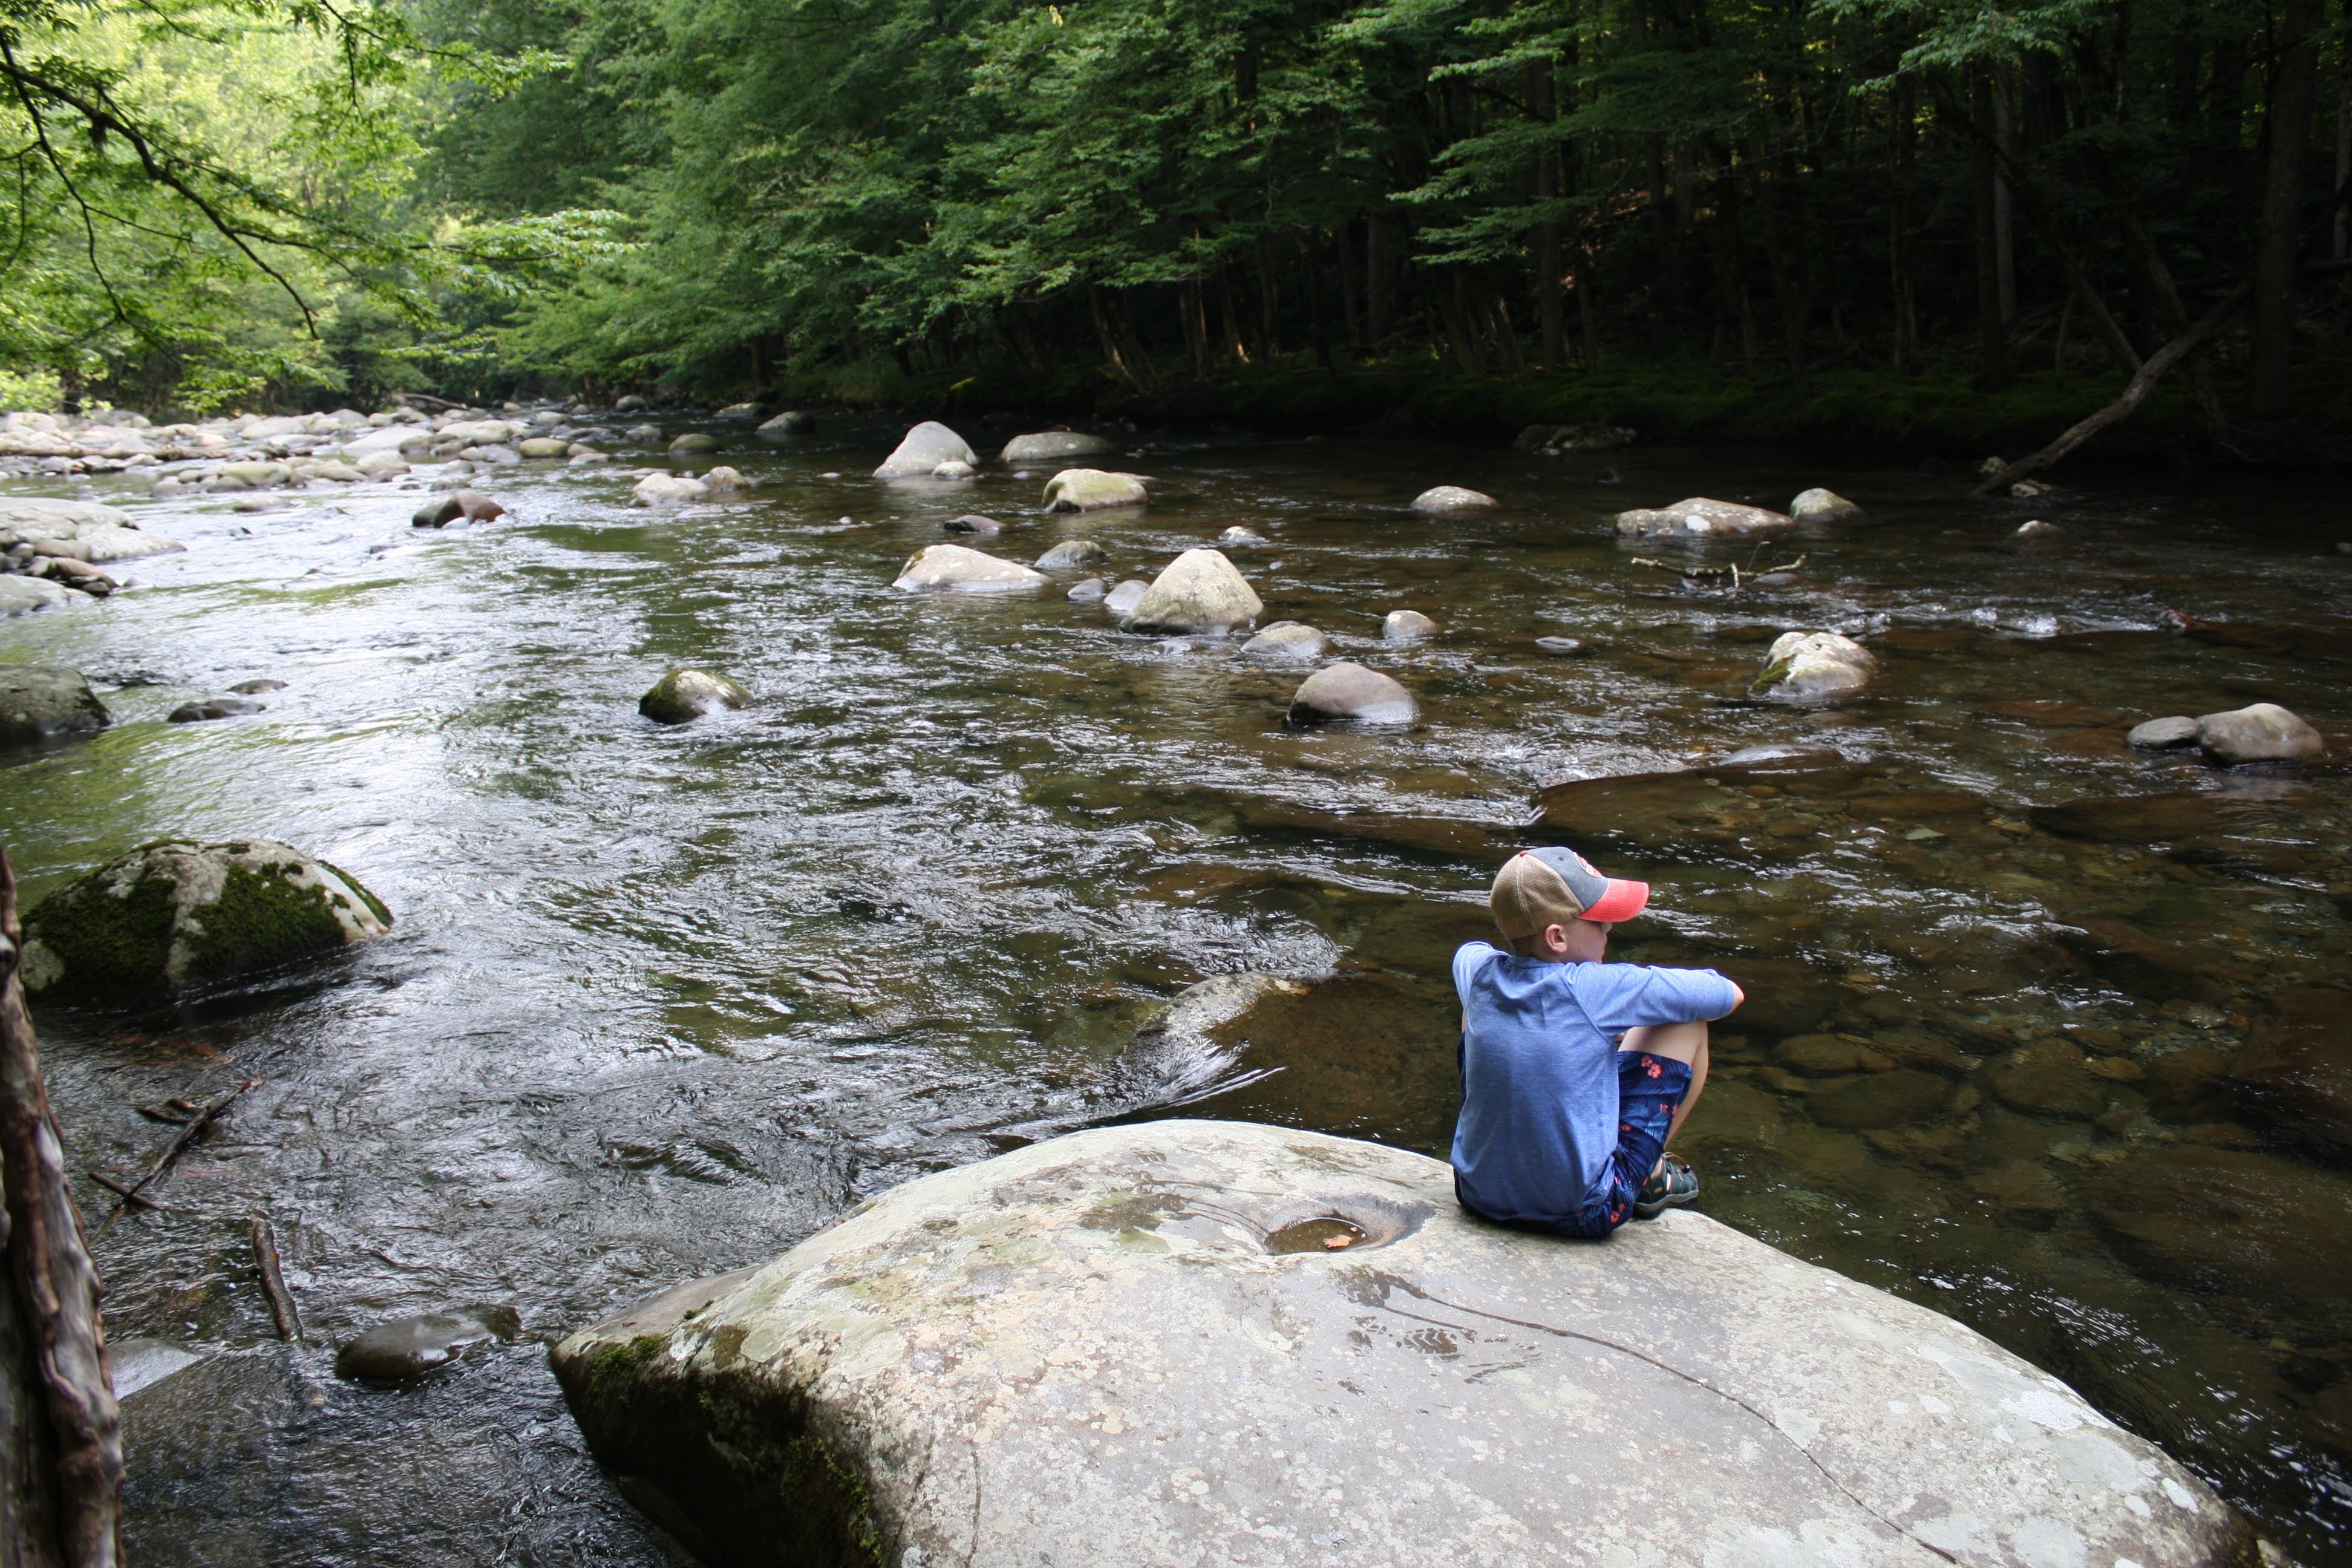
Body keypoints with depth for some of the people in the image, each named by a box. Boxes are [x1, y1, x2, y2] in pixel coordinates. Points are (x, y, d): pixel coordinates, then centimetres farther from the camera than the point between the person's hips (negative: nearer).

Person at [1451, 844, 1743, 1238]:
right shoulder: (1596, 989, -19)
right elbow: (1729, 995, -6)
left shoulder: (1477, 970, -5)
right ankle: (1651, 1179, 24)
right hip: (1582, 1214, -4)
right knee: (1686, 1020, 3)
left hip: (1479, 1196, 5)